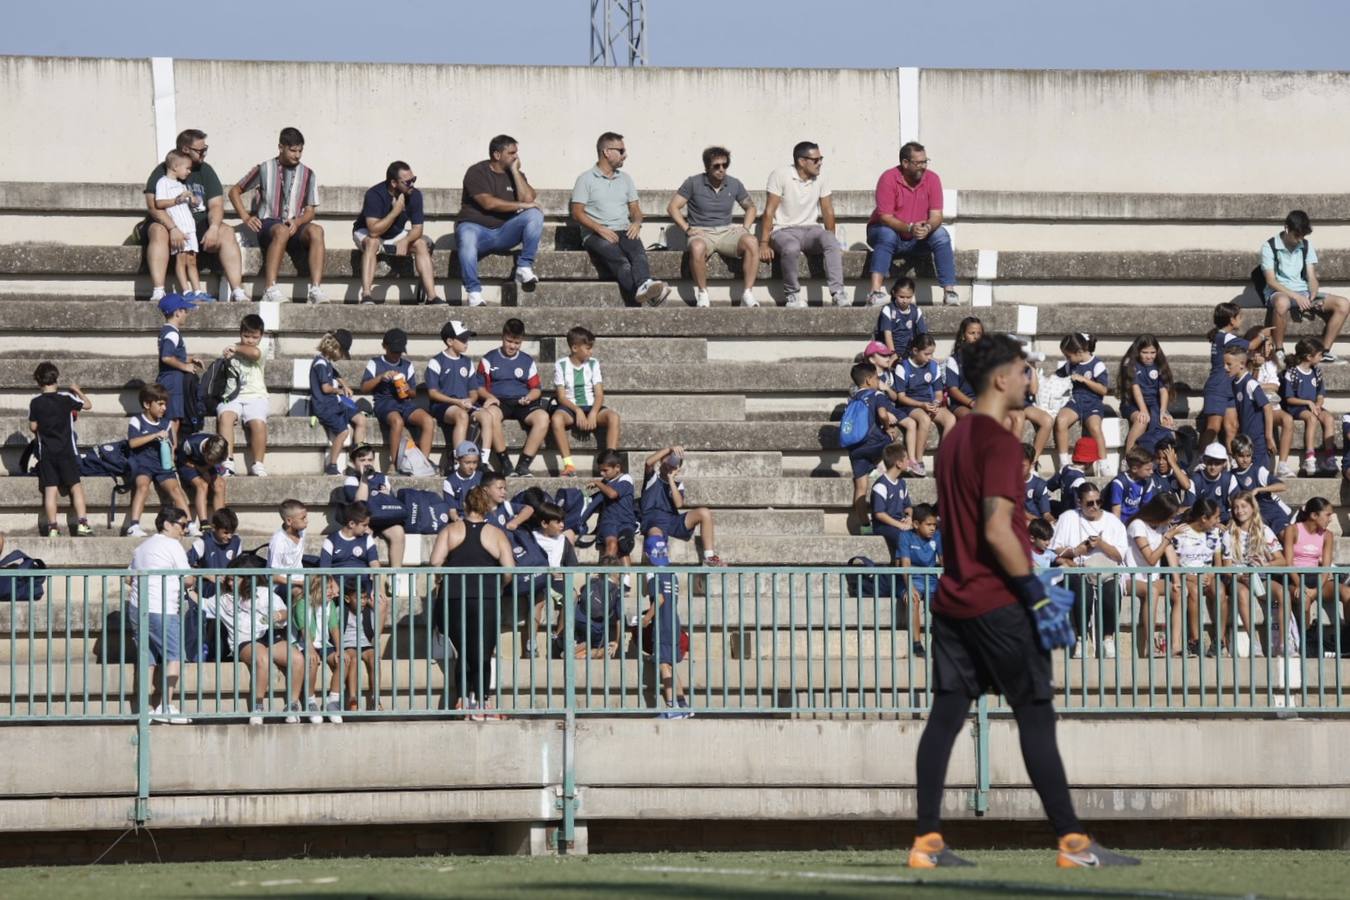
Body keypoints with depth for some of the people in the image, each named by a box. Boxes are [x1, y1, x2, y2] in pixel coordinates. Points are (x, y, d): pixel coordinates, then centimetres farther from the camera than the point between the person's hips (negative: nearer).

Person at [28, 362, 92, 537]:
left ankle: (52, 527, -3)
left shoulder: (35, 403, -4)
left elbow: (33, 427, 0)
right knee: (76, 486, 5)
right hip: (67, 450, -1)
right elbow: (87, 405, 6)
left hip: (46, 452, 1)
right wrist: (77, 391, 21)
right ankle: (82, 524, -3)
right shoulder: (66, 398, -6)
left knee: (50, 489, 1)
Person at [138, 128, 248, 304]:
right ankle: (158, 292, -44)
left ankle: (237, 291, -27)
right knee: (158, 231, -36)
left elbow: (216, 205, 2)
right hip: (169, 223, -4)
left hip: (199, 225, 4)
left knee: (226, 232, -21)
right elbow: (153, 205, -16)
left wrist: (213, 228, -19)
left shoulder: (205, 170, 8)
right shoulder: (163, 171, -4)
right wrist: (173, 229, -31)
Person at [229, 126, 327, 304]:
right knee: (281, 231, -39)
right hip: (267, 223, -2)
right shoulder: (264, 169, 7)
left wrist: (297, 222, -11)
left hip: (295, 226, 2)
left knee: (316, 230, -32)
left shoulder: (307, 174, 13)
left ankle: (315, 289, -43)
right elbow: (235, 191, 15)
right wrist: (245, 217, 1)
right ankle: (270, 290, -46)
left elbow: (310, 211, 12)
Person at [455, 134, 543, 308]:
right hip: (476, 227, -4)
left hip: (504, 232, 4)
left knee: (535, 214, -19)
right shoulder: (477, 172, -4)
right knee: (466, 237, -41)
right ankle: (474, 293, -42)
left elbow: (528, 199, -7)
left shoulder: (516, 174, 12)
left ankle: (524, 268, -20)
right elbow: (488, 203, -18)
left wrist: (514, 171, -4)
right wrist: (521, 205, -15)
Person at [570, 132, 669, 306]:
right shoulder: (586, 179, 8)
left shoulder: (625, 179, 25)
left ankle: (644, 286, -61)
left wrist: (636, 222, -2)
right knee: (618, 258, -37)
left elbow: (635, 208, 23)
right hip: (596, 234, -4)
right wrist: (600, 228, -16)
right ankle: (643, 291, -61)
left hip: (623, 231, 4)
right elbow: (577, 213, 0)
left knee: (637, 249, -33)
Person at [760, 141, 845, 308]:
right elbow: (769, 211, -11)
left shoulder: (820, 179, 6)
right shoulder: (780, 175, -8)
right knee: (791, 248, -38)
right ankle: (794, 295, -22)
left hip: (810, 229, 4)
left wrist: (831, 240, 3)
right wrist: (764, 244, -16)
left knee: (831, 243, -28)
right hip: (784, 230, -4)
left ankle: (838, 292, -33)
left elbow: (828, 212, 10)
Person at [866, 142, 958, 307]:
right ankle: (875, 291, -45)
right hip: (889, 230, -3)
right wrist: (909, 228, -37)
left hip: (919, 238, 3)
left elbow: (936, 216, -11)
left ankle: (949, 292, -26)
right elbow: (885, 217, -22)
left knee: (941, 236, -22)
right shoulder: (889, 179, -18)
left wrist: (927, 227, -35)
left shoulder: (932, 179, -8)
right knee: (886, 235, -35)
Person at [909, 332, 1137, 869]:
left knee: (945, 714, 6)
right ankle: (1071, 842, -4)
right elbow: (997, 530, -21)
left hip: (952, 598, 9)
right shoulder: (998, 441, -13)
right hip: (996, 603, -9)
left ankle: (926, 842, 4)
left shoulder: (955, 439, 15)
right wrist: (1037, 595, -17)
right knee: (1036, 716, -5)